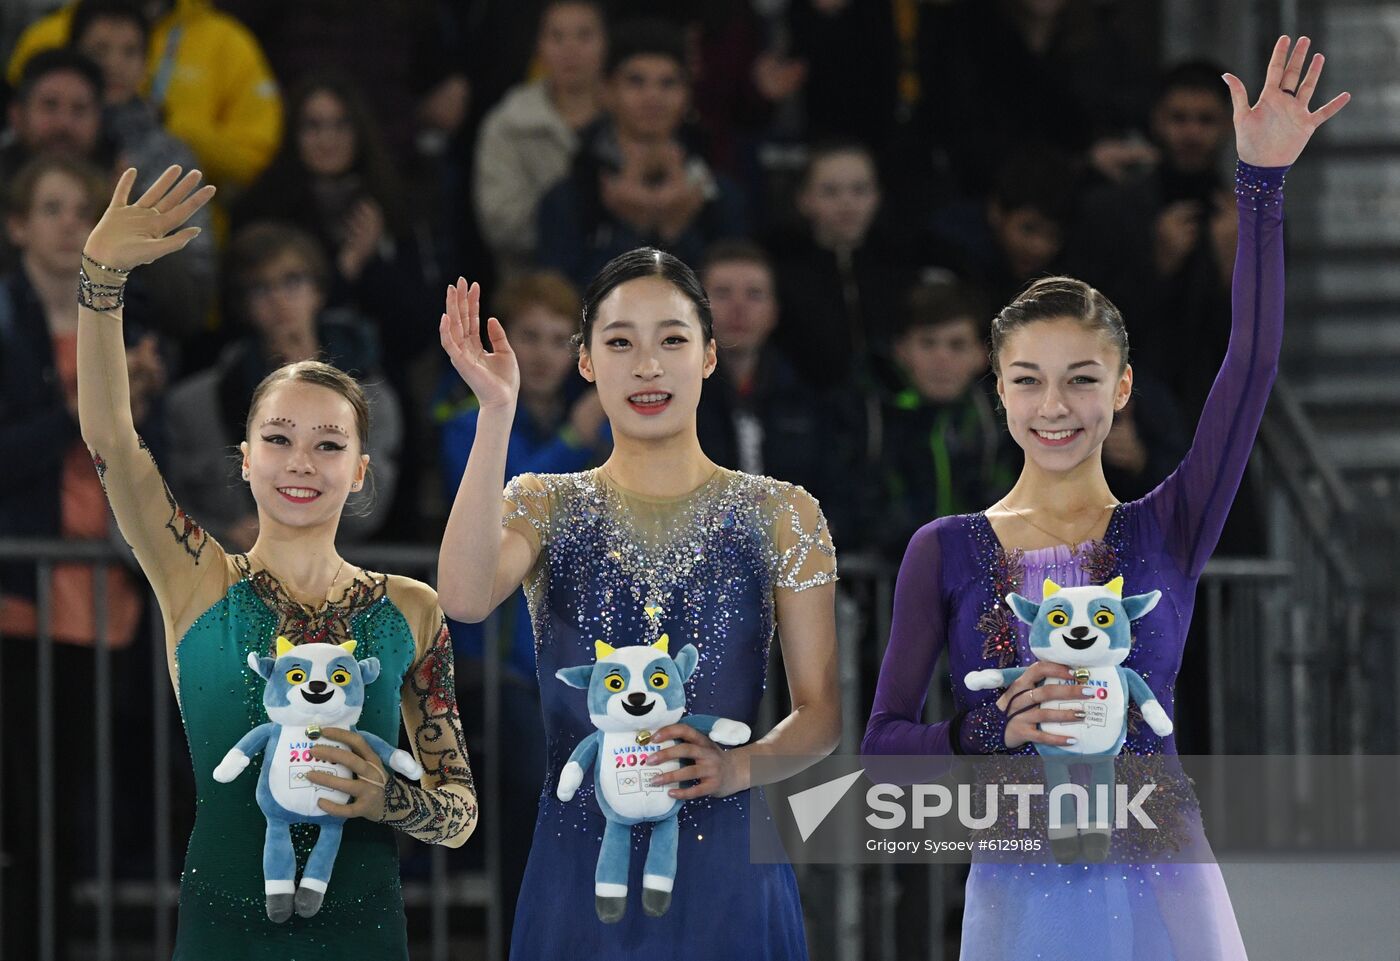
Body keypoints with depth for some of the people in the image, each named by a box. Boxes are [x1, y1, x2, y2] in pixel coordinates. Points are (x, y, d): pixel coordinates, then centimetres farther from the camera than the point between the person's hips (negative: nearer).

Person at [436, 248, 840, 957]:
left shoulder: (779, 516, 5)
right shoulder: (545, 507, 6)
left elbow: (820, 712, 4)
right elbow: (464, 598, -16)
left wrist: (739, 765, -17)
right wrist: (497, 413, -18)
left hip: (724, 871, 0)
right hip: (579, 865, 0)